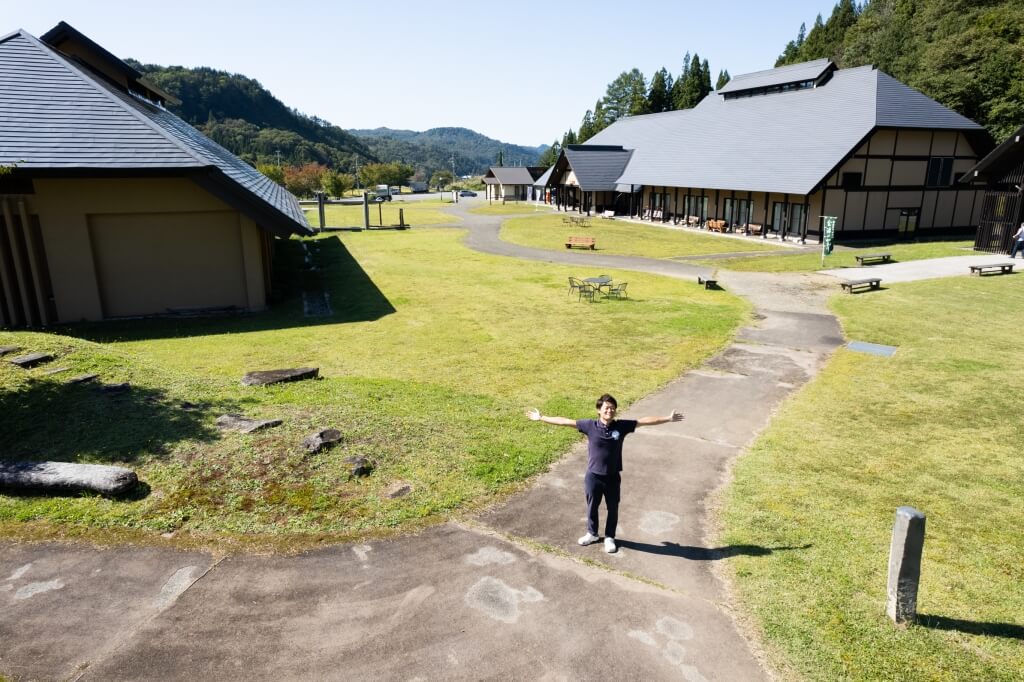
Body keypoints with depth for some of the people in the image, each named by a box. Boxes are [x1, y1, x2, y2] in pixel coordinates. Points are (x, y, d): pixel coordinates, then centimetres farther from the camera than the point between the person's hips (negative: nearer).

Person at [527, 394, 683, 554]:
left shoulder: (621, 426, -10)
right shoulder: (590, 426, -13)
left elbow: (644, 421, -6)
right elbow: (564, 421, -12)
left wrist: (668, 419, -6)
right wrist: (541, 418, -12)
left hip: (613, 477, 1)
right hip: (593, 476, 0)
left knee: (612, 509, 16)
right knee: (592, 507, 19)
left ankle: (609, 537, 38)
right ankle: (592, 534, 43)